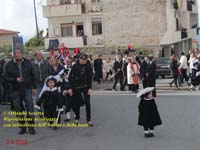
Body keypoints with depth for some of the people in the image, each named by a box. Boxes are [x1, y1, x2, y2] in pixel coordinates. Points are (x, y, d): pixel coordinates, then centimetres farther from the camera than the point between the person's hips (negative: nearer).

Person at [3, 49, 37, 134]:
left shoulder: (27, 63, 1)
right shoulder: (8, 65, -3)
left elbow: (33, 76, 6)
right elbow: (5, 77, -4)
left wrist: (34, 87, 4)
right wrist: (15, 80, -18)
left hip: (27, 89, 0)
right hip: (15, 91, 0)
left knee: (30, 109, -4)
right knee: (19, 110, 6)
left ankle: (31, 127, 8)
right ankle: (22, 127, 18)